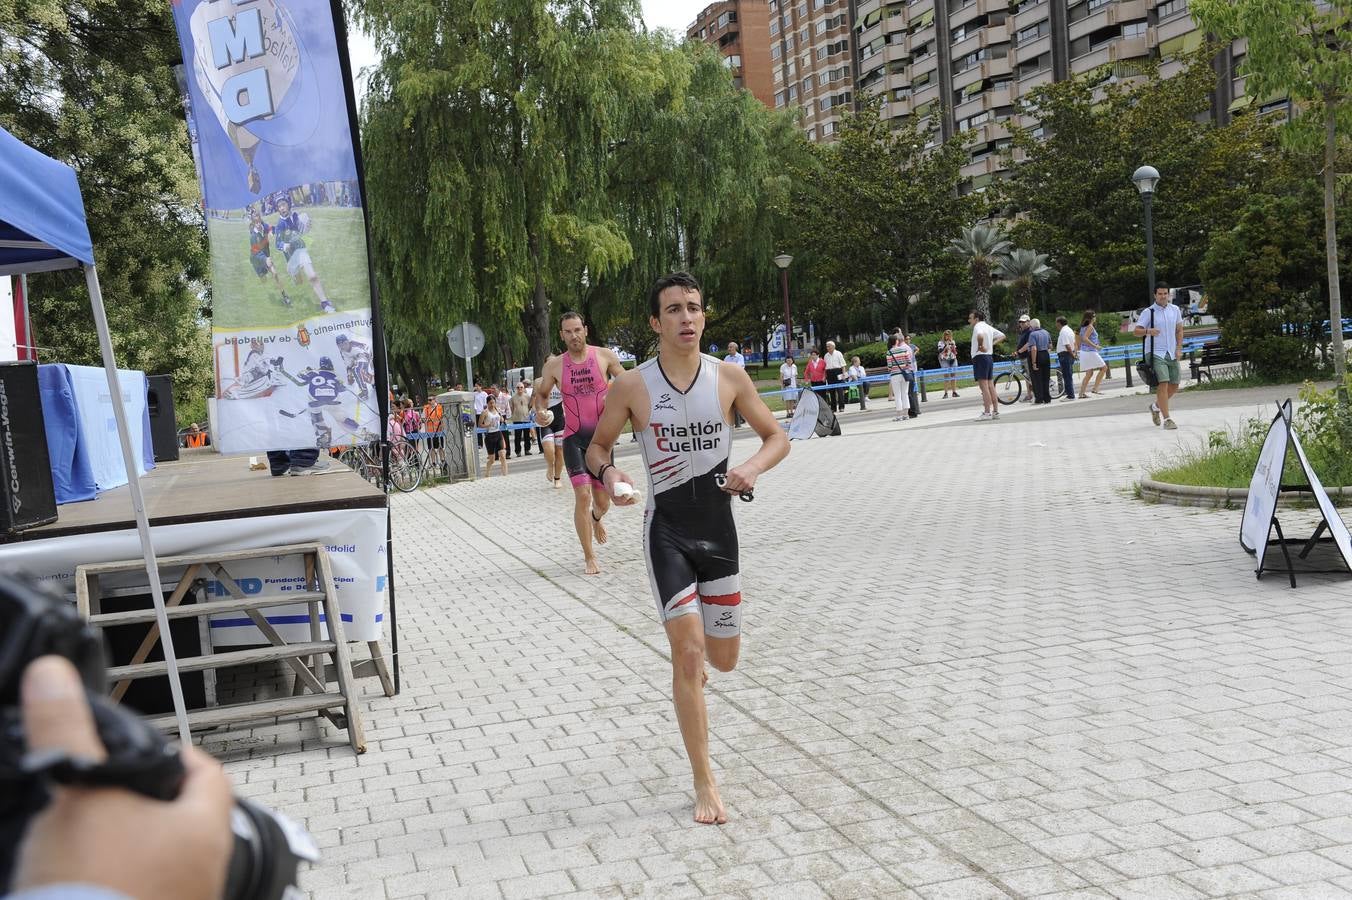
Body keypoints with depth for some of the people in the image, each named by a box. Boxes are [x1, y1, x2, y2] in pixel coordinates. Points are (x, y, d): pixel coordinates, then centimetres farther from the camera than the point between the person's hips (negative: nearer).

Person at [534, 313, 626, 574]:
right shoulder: (554, 365, -1)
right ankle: (589, 557, -4)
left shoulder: (605, 356, -2)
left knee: (602, 501, 8)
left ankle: (595, 519, 48)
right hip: (574, 438, -1)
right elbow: (541, 393, 13)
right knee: (583, 495, -15)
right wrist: (539, 411, -9)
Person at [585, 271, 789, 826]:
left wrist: (754, 467, -17)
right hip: (666, 529, -2)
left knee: (723, 658, 10)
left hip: (719, 528, 3)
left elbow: (777, 437, 5)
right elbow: (597, 446, 5)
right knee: (688, 652, -11)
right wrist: (607, 473, -18)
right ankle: (704, 783, 1)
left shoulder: (729, 377, -3)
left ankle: (694, 669, 50)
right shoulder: (632, 387, -7)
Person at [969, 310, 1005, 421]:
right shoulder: (988, 326, 17)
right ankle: (996, 412, 11)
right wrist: (992, 343, 14)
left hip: (980, 357, -9)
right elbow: (1002, 335, 25)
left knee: (984, 386, -9)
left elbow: (980, 336, -35)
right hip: (989, 357, 9)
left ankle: (987, 413, -11)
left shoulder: (978, 326, -11)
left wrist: (980, 346, -20)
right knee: (990, 386, 11)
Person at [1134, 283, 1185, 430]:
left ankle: (1156, 406, 33)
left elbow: (1179, 330, 17)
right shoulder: (1148, 312, -5)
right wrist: (1148, 331, -29)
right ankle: (1167, 419, -15)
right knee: (1163, 384, -17)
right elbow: (1136, 331, -8)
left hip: (1172, 354, 5)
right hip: (1155, 354, -5)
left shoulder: (1175, 310, 9)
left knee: (1174, 386, 8)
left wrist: (1179, 348, 5)